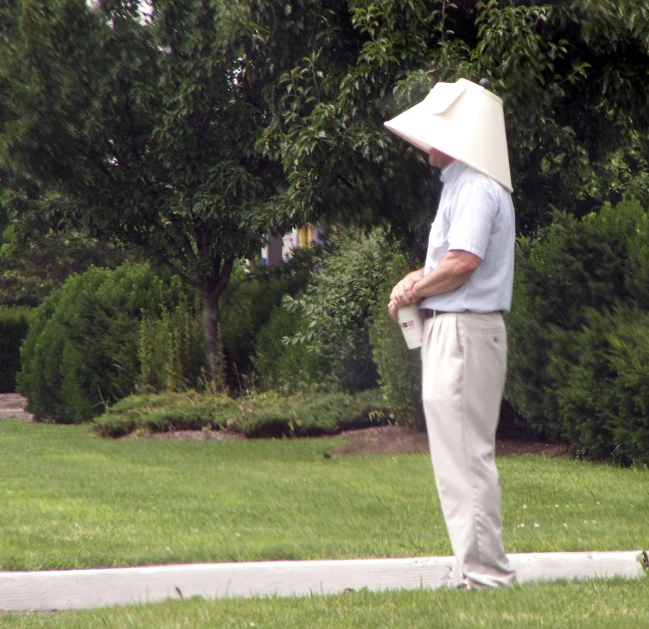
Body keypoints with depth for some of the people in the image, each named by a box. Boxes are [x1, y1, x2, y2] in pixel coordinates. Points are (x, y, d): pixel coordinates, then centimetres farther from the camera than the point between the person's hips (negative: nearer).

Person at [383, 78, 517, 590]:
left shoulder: (475, 188, -15)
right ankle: (483, 567, 17)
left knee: (465, 455, -9)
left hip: (463, 331, -11)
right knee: (463, 455, 13)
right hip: (451, 331, 11)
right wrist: (420, 278, 6)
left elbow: (463, 262, -23)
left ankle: (486, 571, -7)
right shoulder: (461, 184, 19)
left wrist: (414, 290, -8)